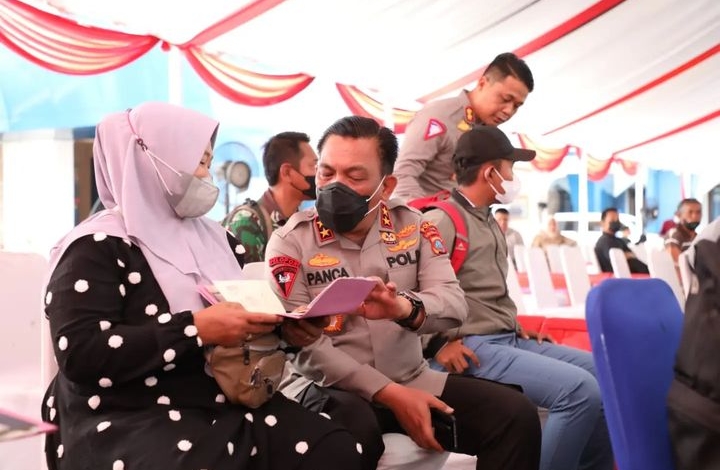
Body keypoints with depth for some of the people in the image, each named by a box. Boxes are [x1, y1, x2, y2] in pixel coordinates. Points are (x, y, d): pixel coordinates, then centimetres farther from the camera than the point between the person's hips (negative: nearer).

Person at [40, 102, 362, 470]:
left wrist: (284, 327, 0)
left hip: (232, 407, 6)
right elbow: (79, 355, -18)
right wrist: (196, 329, -23)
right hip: (132, 424, -5)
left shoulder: (216, 238, 15)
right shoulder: (97, 248, -6)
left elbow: (244, 318, 23)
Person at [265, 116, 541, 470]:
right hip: (330, 387, -3)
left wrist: (404, 308, -33)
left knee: (517, 415, -13)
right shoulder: (290, 242, -6)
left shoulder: (412, 226, 4)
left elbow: (455, 303, -9)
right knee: (354, 431, -38)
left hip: (413, 380, 4)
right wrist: (390, 394, -21)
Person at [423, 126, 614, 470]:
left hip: (509, 339, 10)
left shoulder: (488, 221, 20)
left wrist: (514, 325, 14)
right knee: (581, 390, -23)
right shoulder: (440, 221, -12)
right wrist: (439, 344, -19)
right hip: (474, 347, -10)